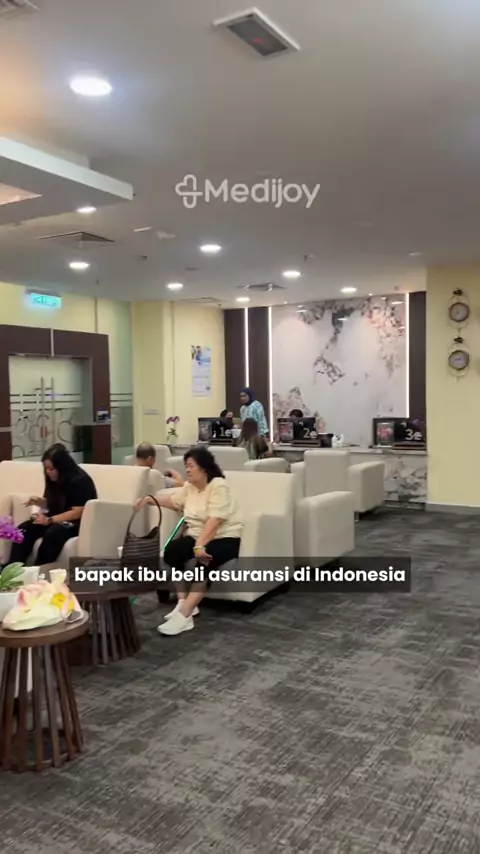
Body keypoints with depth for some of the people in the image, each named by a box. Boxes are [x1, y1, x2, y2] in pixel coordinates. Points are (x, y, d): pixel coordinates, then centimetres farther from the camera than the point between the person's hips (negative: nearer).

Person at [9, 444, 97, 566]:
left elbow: (77, 513, -22)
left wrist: (49, 520, -26)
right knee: (24, 529, -18)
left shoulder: (79, 481, -17)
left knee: (52, 534, -37)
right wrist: (40, 502, -2)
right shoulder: (54, 479, 7)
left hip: (78, 523, -8)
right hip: (57, 519, 8)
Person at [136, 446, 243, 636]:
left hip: (225, 537, -7)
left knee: (205, 561, -36)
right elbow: (173, 501, 28)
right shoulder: (189, 486, 10)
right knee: (171, 550, -19)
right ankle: (184, 602, -11)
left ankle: (184, 614, -39)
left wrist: (199, 546, -34)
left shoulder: (218, 485, -16)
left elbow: (214, 521, -26)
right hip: (198, 536, 8)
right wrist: (149, 499, 15)